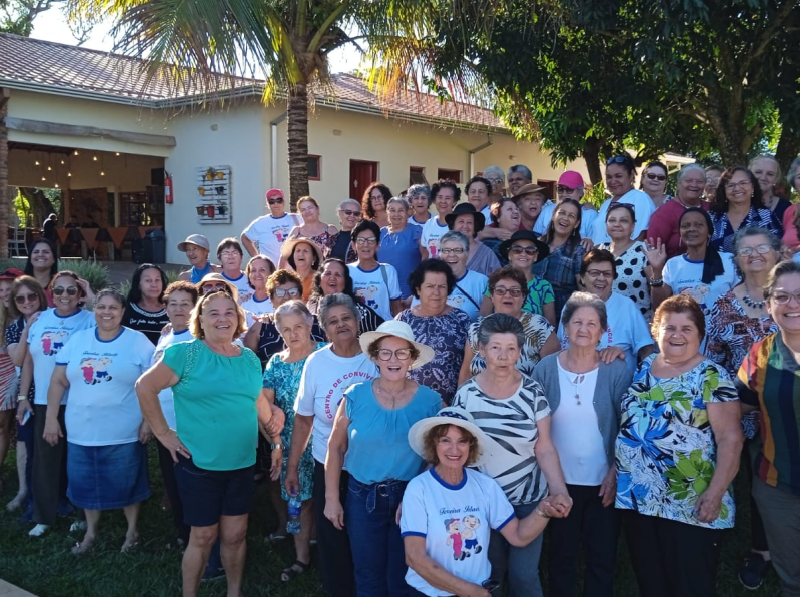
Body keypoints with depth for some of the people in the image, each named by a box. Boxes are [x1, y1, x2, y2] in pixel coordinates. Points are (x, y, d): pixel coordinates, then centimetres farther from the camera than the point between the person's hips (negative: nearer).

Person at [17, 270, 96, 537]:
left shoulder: (90, 319, -5)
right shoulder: (40, 320, 6)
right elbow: (29, 360, 10)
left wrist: (93, 300, -21)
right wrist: (23, 396, 8)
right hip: (44, 403, 3)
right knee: (46, 459, 10)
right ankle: (44, 516, 23)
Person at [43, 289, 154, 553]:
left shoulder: (138, 341, -6)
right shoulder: (77, 339, 4)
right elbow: (58, 381, 7)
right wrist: (51, 418, 4)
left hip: (124, 433, -4)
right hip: (81, 431, 4)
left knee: (126, 483, 9)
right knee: (86, 483, 16)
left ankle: (132, 530, 30)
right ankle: (90, 532, 36)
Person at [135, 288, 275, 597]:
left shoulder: (250, 359, 6)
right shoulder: (185, 353, -10)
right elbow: (145, 387, -8)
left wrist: (277, 442, 14)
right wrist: (164, 434, -9)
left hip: (242, 463, 4)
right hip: (199, 463, -4)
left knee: (235, 534, 14)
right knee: (203, 537, 7)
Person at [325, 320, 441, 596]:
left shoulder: (430, 401, -11)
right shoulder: (355, 396, -10)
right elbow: (336, 447, -2)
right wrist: (331, 498, -1)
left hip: (410, 498, 0)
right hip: (363, 497, 1)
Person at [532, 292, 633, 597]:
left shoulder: (617, 371, -7)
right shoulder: (546, 368, -4)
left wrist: (615, 473, -9)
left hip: (602, 481, -1)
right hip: (559, 480, 1)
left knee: (602, 556, 13)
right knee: (561, 555, 15)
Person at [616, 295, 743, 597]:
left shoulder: (712, 377, -9)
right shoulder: (643, 368, 8)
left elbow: (730, 438, -14)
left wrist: (715, 493, -20)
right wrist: (614, 469, 13)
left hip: (690, 505, -5)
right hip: (637, 498, 5)